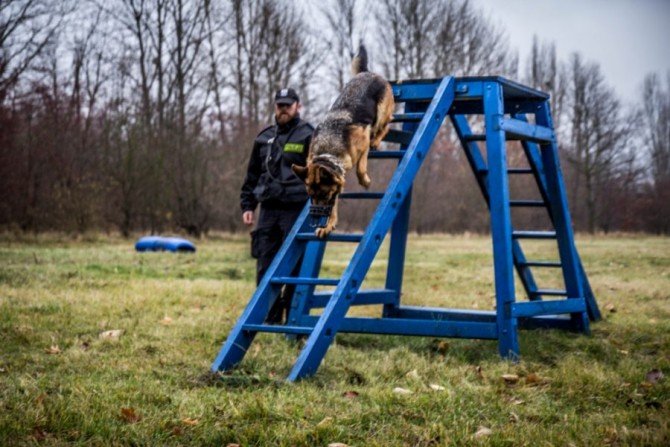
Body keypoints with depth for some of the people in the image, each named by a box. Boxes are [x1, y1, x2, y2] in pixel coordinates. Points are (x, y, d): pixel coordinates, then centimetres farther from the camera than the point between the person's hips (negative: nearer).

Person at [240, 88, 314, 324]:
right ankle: (270, 318, 14)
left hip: (296, 211, -5)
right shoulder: (264, 138, 15)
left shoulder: (308, 136, 0)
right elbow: (252, 175, 21)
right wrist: (247, 205, 13)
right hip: (268, 210, 5)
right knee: (264, 268, 5)